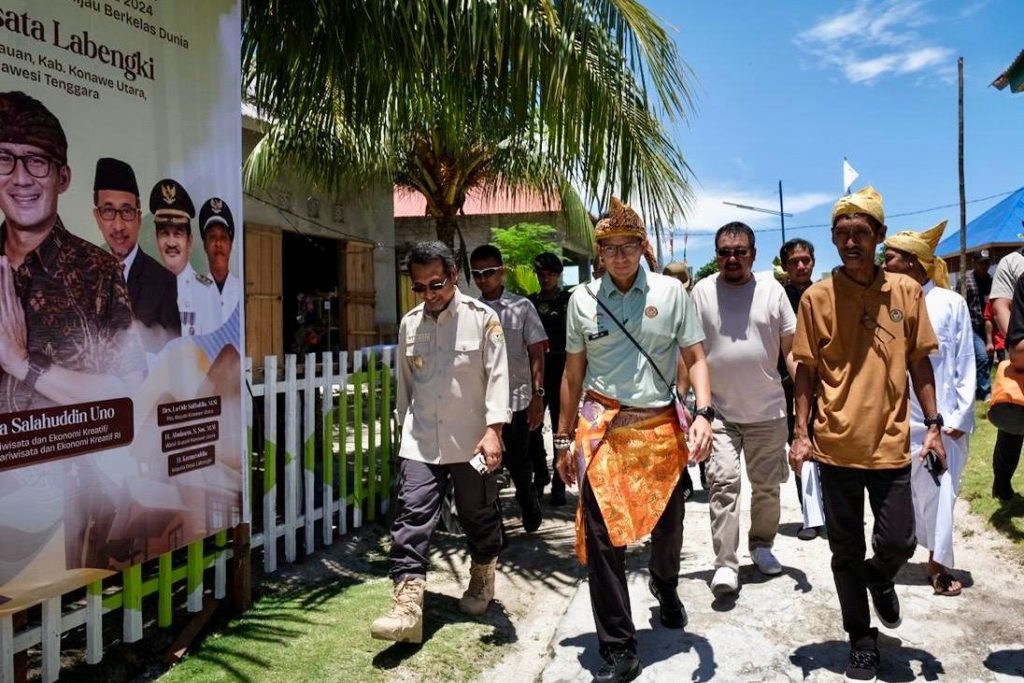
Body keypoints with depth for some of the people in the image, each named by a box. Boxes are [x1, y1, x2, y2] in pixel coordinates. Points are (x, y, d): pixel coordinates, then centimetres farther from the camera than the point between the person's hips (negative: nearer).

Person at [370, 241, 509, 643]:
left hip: (470, 441, -2)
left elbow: (497, 375, -11)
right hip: (421, 441, 3)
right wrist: (405, 427, 18)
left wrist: (493, 430, -21)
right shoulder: (408, 324, 7)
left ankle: (482, 580, 38)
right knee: (412, 516, -7)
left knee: (479, 515, 13)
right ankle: (407, 605, -7)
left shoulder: (482, 318, -6)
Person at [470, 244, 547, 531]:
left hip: (515, 400, -2)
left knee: (518, 463, 11)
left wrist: (537, 394, -9)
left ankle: (530, 508, 39)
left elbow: (536, 352, -3)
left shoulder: (521, 307, -4)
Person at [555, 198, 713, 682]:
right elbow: (573, 373, 9)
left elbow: (695, 358, 2)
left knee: (668, 524, 17)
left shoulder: (671, 292, 2)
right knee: (602, 538, -3)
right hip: (601, 428, 0)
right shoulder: (583, 299, 4)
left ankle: (664, 586, 52)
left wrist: (704, 413, -14)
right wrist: (564, 439, 9)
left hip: (660, 426, 1)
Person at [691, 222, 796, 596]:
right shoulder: (702, 292, -1)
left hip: (768, 410, 2)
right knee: (723, 482, -8)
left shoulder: (772, 289, 0)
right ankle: (725, 563, -3)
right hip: (718, 411, -1)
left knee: (767, 485, 14)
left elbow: (791, 348, 3)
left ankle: (762, 545, 35)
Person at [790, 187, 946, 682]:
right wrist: (800, 433, -5)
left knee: (898, 542, 3)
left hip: (890, 443, 1)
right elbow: (806, 370, 0)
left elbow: (918, 361, 7)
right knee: (846, 550, 10)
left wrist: (933, 424, 2)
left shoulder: (906, 291, 2)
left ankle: (880, 580, 40)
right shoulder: (817, 297, -3)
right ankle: (862, 639, 30)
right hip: (836, 445, -1)